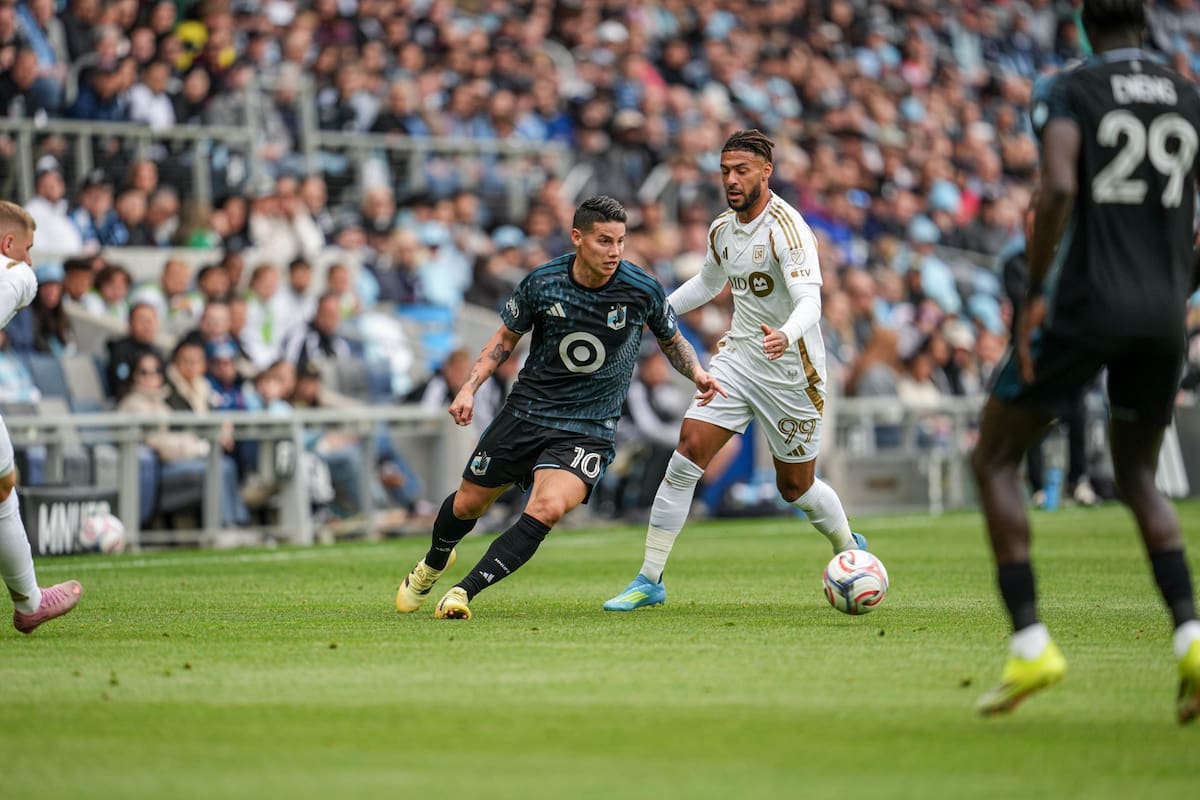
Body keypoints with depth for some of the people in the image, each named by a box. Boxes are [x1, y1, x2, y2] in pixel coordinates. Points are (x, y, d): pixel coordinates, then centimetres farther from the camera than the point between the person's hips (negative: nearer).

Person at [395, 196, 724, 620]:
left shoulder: (644, 290, -11)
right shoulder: (542, 282, -10)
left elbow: (671, 340, 10)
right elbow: (506, 337, 7)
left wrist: (697, 372, -9)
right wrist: (469, 388, -4)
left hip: (588, 429, -2)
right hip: (526, 410, 2)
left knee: (547, 509, -28)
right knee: (467, 505, 14)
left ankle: (464, 591, -20)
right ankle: (433, 563, 48)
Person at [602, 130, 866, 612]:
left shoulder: (786, 228, -19)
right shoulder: (722, 230, 4)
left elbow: (809, 302, -31)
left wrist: (786, 336, -51)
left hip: (791, 373, -5)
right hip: (737, 356, 6)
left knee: (796, 487, 8)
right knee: (687, 453, -11)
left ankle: (851, 549, 40)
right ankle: (649, 581, -6)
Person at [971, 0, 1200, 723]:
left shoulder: (1069, 92, -3)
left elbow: (1059, 186, -21)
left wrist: (1035, 294, -15)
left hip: (1086, 305, -5)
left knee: (995, 461, 10)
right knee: (1137, 476, 22)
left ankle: (1030, 644, -3)